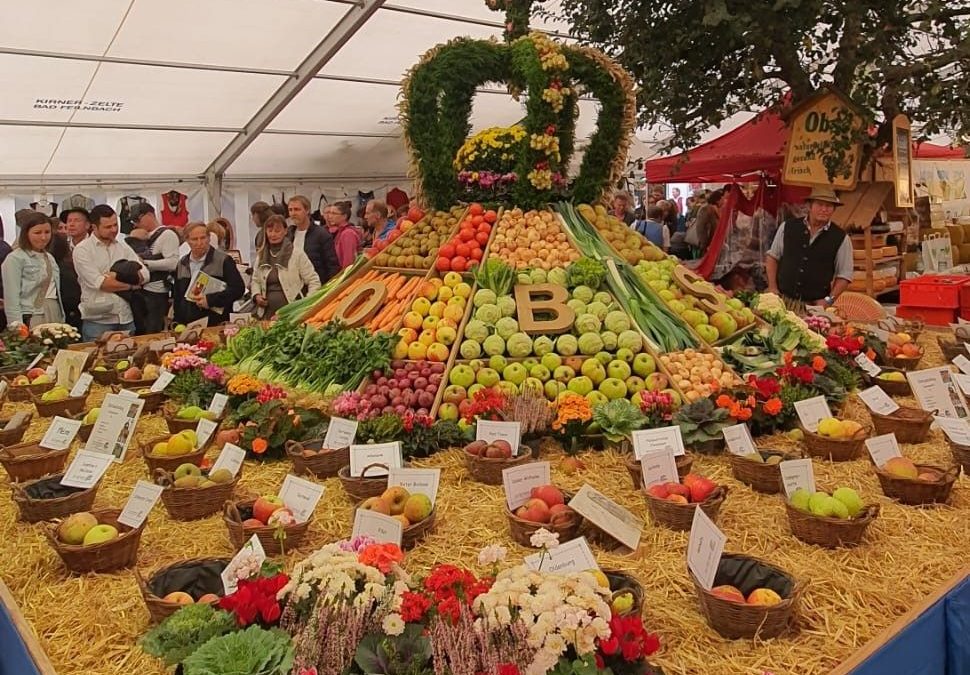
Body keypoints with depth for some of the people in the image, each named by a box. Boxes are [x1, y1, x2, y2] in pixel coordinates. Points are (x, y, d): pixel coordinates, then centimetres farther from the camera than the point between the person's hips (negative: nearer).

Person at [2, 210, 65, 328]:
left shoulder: (50, 257, 17)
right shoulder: (15, 259, -4)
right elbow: (11, 296, -10)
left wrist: (62, 319, 15)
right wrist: (17, 326, -17)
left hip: (55, 316, 6)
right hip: (30, 319, -6)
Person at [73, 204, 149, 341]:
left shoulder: (123, 246, 12)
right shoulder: (82, 249, -3)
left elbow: (144, 275, 2)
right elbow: (99, 283, -14)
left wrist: (118, 276, -12)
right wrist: (131, 285, -5)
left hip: (126, 318, 4)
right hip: (97, 320, -4)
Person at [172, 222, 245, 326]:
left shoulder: (223, 261, -3)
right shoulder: (182, 264, 14)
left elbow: (238, 288, -12)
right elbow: (176, 296, 21)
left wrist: (210, 300, -18)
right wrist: (178, 323, 13)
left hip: (216, 325, -4)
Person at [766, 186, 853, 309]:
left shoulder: (841, 238, 1)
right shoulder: (787, 227, 4)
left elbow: (844, 276, 4)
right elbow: (772, 257, 12)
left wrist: (829, 300, -7)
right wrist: (772, 287, 2)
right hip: (783, 300, 1)